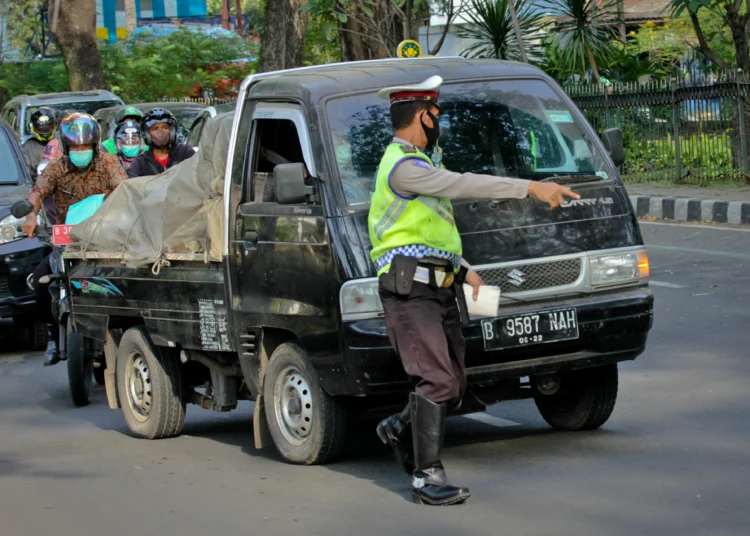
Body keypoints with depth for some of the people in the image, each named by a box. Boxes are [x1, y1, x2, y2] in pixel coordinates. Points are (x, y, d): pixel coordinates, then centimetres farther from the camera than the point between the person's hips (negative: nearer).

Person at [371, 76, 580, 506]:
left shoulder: (415, 163, 24)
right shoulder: (402, 166, -11)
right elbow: (462, 185, -23)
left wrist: (464, 270, 21)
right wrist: (531, 189, -28)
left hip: (439, 289, 10)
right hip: (410, 289, -10)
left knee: (454, 386, 9)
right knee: (437, 381, -16)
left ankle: (400, 429, 31)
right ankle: (427, 476, -13)